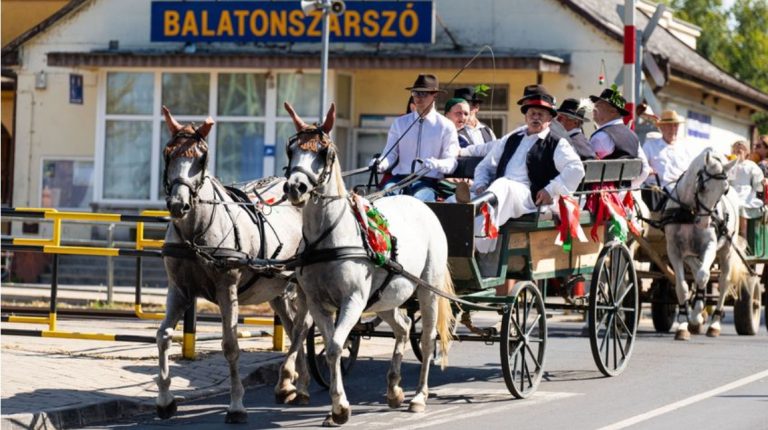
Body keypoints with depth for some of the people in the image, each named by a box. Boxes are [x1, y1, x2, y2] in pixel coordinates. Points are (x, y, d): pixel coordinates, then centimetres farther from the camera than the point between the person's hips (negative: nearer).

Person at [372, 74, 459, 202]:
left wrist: (436, 164, -23)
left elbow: (451, 162, 1)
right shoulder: (400, 123, 15)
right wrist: (380, 164, -14)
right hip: (399, 178, 2)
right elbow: (390, 153, 11)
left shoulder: (446, 126, 7)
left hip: (427, 181, -2)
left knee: (419, 200, -37)